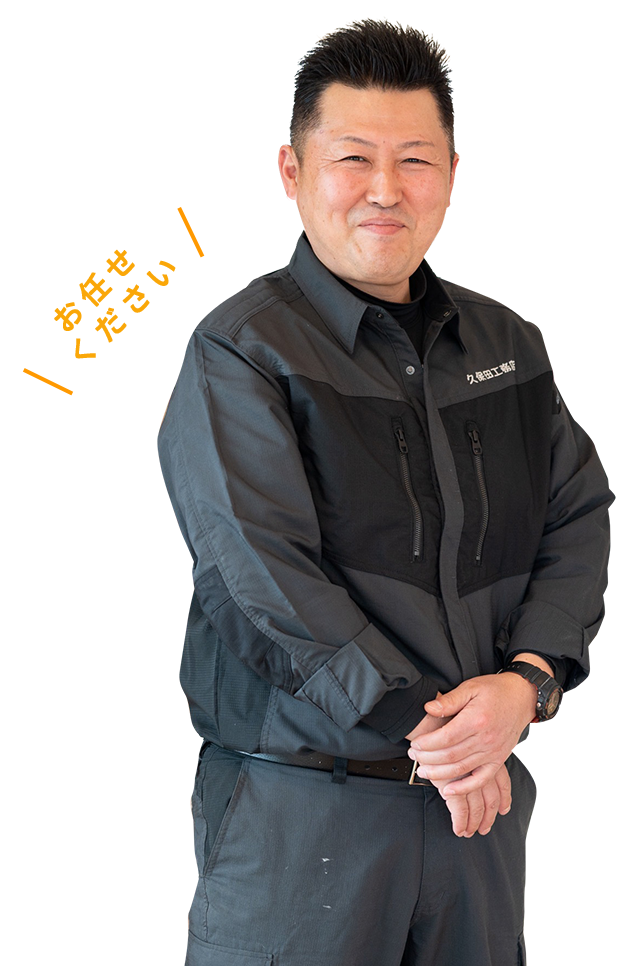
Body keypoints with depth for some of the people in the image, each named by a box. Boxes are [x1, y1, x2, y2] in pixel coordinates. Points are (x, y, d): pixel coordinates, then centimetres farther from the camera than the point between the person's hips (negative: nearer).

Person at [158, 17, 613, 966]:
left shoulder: (509, 345, 10)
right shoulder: (239, 352, -7)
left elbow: (581, 521, 6)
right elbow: (265, 577, -15)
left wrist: (528, 680, -12)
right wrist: (423, 727, -18)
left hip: (483, 797, 5)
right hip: (297, 811, -5)